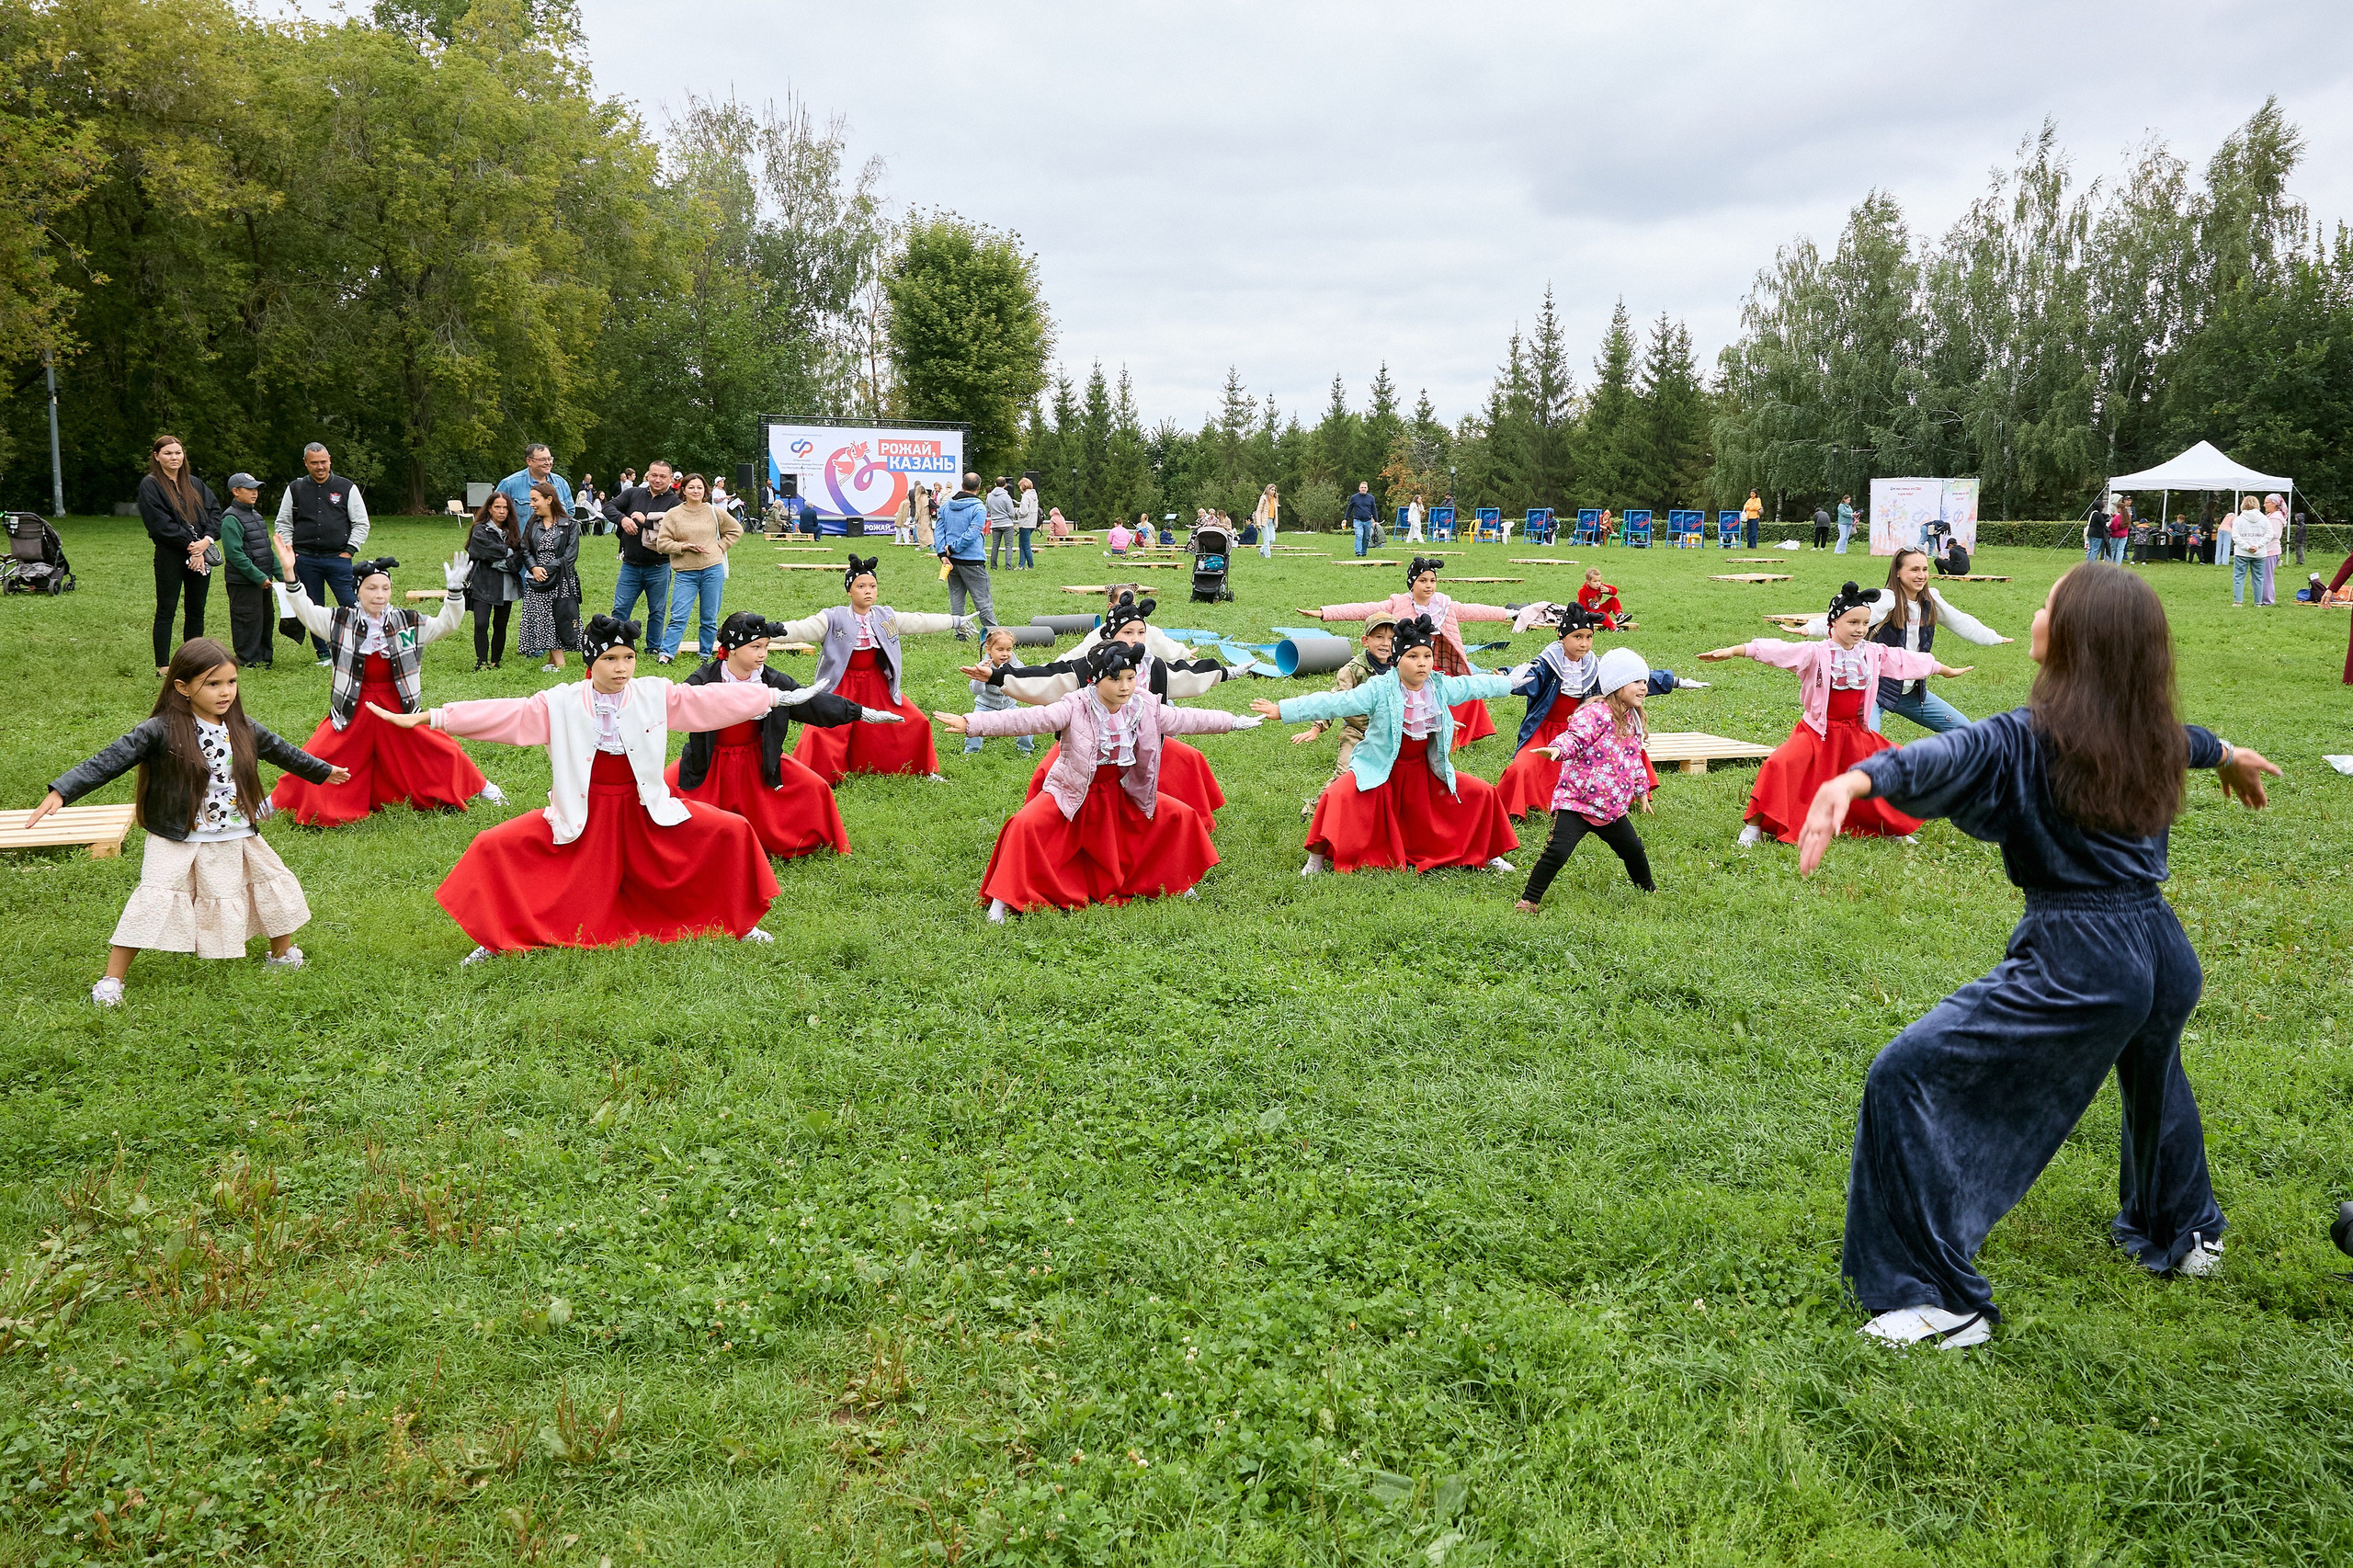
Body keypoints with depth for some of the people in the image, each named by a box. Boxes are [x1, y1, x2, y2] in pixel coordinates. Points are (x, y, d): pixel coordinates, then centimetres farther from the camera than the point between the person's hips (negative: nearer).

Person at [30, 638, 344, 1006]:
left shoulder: (242, 729, 2)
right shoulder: (161, 730, -15)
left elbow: (280, 750, 20)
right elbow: (110, 761, -20)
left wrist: (322, 770, 33)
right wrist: (61, 792, -30)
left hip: (237, 840, 5)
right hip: (178, 843, -5)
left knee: (275, 884, 14)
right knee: (152, 903, -11)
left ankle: (283, 954, 38)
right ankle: (111, 979, 0)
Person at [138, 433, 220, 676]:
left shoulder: (195, 484, 14)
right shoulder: (150, 485, -3)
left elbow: (215, 511, 7)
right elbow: (160, 522, -12)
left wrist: (206, 540, -10)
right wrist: (189, 544, -15)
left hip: (201, 554, 5)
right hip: (170, 556, -5)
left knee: (196, 610, 9)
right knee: (166, 610, -1)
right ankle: (163, 666, 2)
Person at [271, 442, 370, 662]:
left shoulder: (347, 488, 4)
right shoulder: (295, 489, 9)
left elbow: (361, 523, 6)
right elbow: (283, 524, 16)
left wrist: (349, 551, -3)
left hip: (338, 559, -2)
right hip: (305, 560, 2)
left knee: (350, 606, -10)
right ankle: (323, 654, 14)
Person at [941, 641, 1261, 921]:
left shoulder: (1147, 709, -6)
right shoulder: (1075, 709, -21)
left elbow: (1187, 719, 6)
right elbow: (1028, 719, -30)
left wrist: (1233, 721, 11)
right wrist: (971, 723, -41)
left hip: (1124, 796, 4)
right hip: (1073, 794, -4)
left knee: (1181, 816, 0)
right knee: (1027, 825, -26)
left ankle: (1173, 883, 24)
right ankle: (1003, 900, -11)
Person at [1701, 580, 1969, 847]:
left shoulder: (1875, 654, 5)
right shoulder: (1815, 653, -11)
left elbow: (1907, 660, 19)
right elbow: (1776, 650, -23)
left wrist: (1947, 670, 32)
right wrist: (1733, 651, -35)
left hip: (1856, 734, 5)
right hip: (1816, 731, -5)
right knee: (1781, 765, -25)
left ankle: (1895, 828, 27)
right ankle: (1753, 828, -11)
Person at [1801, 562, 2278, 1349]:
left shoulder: (2031, 740, -16)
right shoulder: (2151, 735, 7)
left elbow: (1946, 759, -37)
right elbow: (2183, 737, 32)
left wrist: (1854, 780, -56)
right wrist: (2229, 753, 56)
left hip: (2074, 966, -8)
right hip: (2165, 956, 8)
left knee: (1908, 1078, -3)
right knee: (2152, 1077, 38)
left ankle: (1941, 1299, -3)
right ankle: (2181, 1232, 62)